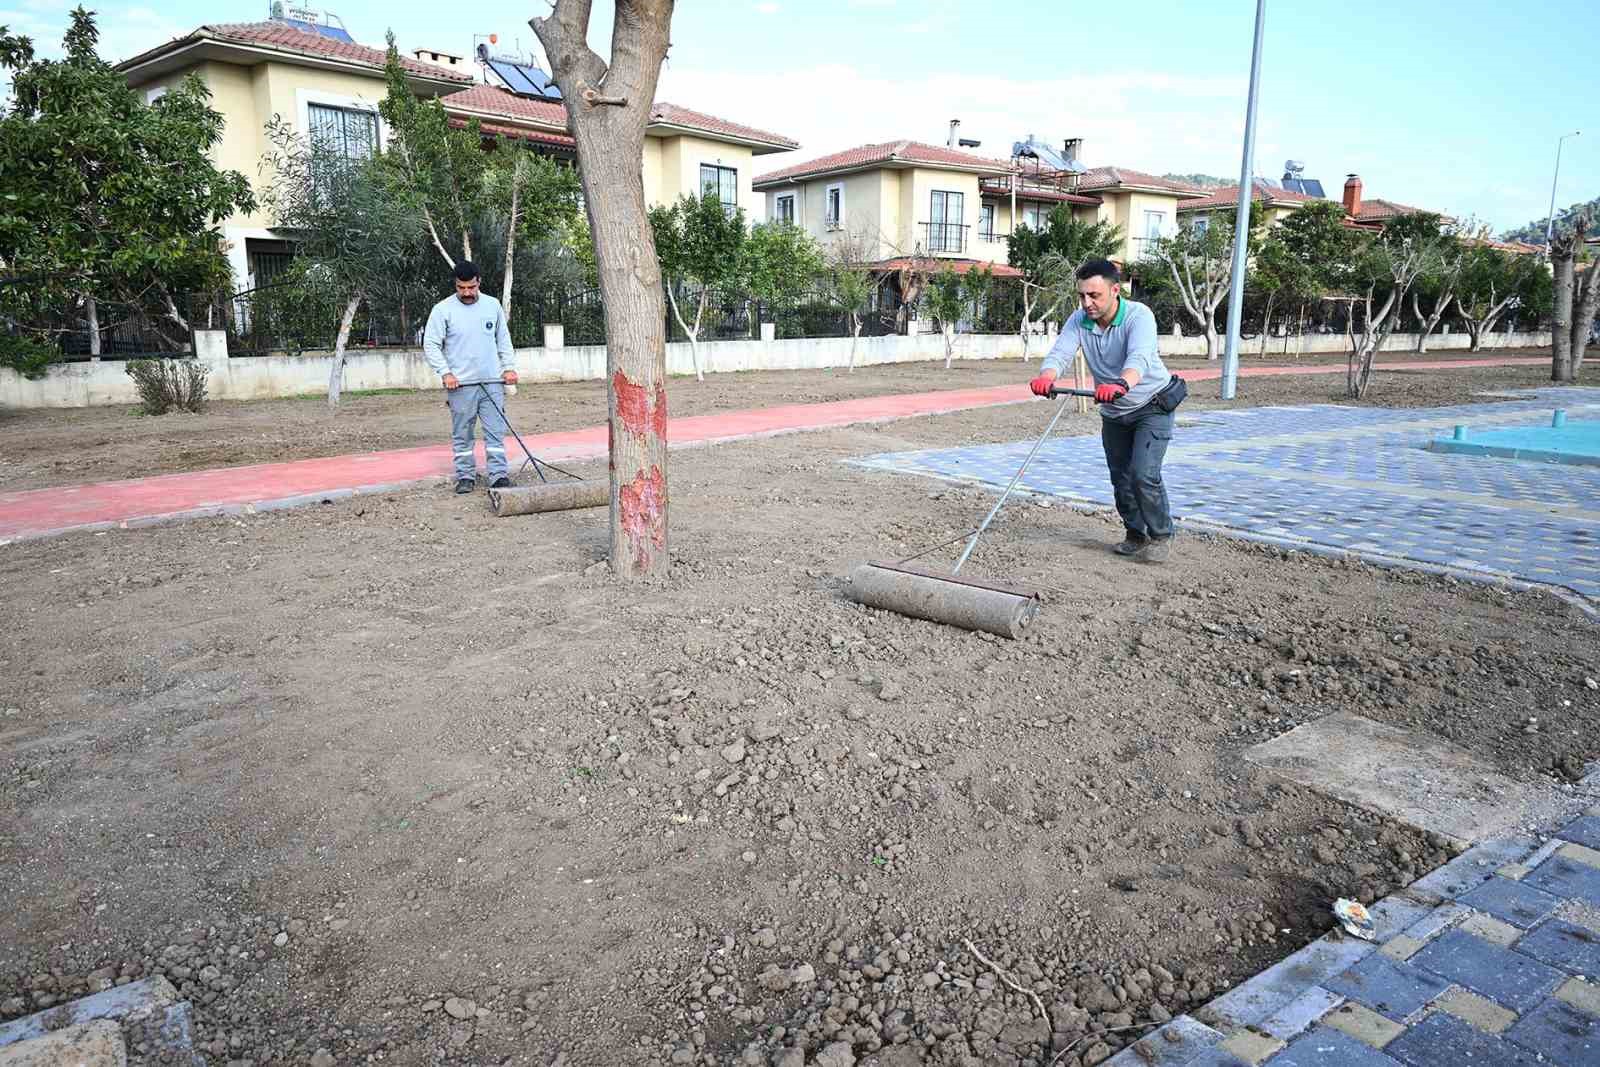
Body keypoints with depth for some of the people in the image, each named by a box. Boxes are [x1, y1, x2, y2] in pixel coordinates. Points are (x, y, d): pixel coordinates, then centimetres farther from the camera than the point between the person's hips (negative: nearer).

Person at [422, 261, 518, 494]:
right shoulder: (443, 309, -4)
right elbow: (430, 345, -4)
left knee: (496, 431, 0)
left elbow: (504, 340, 15)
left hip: (492, 381, 2)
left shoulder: (493, 305, 7)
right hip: (460, 384, -2)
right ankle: (465, 476, 13)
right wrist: (445, 373, -13)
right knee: (462, 434, 4)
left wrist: (509, 367, 5)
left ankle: (499, 475, 3)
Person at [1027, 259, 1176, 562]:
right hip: (1113, 412, 6)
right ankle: (1136, 535, 28)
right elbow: (1060, 352, -29)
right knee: (1120, 478, 10)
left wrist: (1121, 384, -68)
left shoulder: (1138, 315, -28)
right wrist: (1045, 377, -53)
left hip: (1153, 404, -6)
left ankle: (1161, 536, 3)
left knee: (1144, 474, -16)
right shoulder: (1079, 320, -14)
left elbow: (1139, 358, -47)